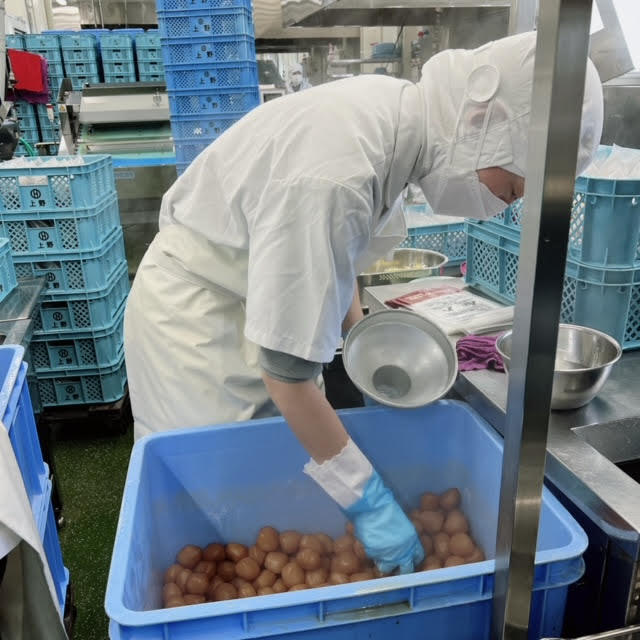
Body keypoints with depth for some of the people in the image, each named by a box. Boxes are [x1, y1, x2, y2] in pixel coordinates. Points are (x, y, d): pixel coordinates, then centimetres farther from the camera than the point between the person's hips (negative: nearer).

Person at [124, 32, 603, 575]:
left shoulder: (397, 109, -8)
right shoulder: (332, 178, -36)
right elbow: (286, 370, -30)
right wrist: (369, 500, -22)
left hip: (255, 298, 8)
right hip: (193, 311, -8)